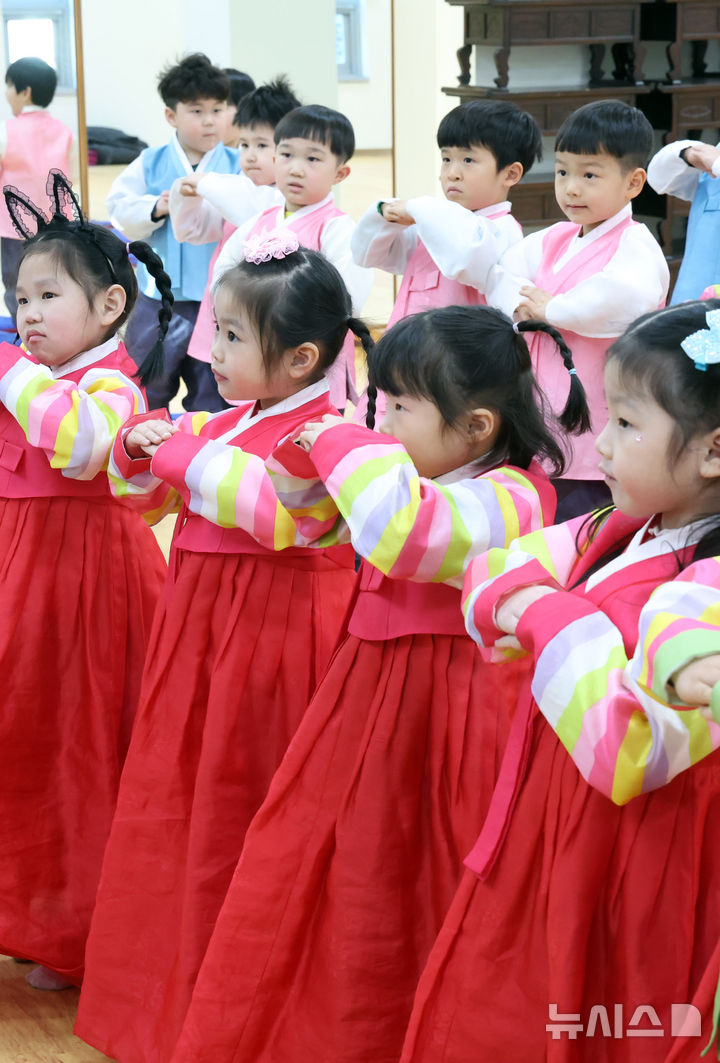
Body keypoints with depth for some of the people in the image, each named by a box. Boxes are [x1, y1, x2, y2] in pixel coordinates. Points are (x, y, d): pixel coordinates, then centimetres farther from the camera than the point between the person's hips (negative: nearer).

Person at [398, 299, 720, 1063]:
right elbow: (491, 569, 15)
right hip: (550, 836, 9)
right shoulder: (616, 536, 2)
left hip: (628, 857, -8)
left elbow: (627, 750, -32)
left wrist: (556, 619, -21)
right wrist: (513, 601, -8)